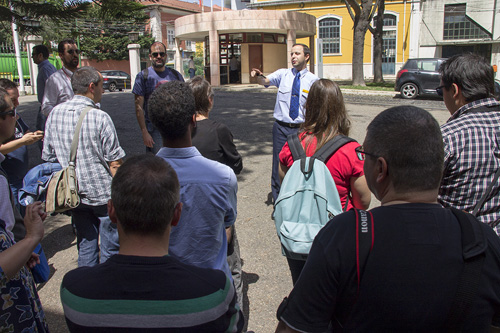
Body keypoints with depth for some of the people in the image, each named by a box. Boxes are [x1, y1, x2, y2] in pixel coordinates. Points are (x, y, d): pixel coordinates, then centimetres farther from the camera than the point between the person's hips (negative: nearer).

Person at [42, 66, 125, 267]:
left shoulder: (54, 114, 0)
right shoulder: (99, 117, -17)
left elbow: (48, 157, 9)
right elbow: (114, 163, -15)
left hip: (74, 195, 6)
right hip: (103, 194, -6)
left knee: (85, 245, 19)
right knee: (111, 247, 9)